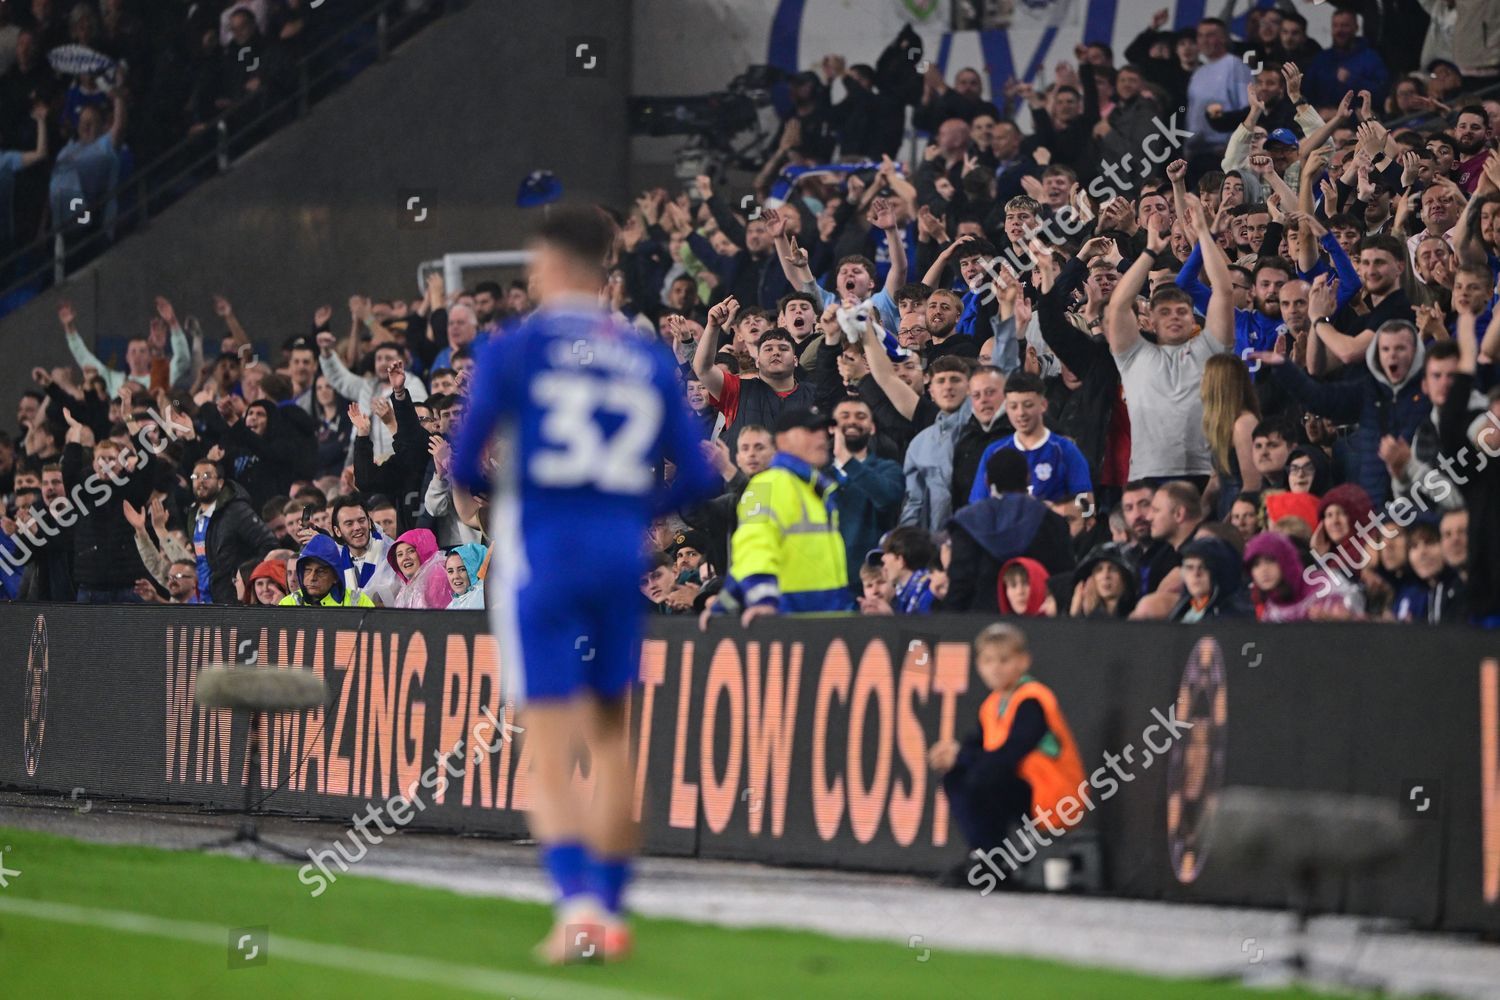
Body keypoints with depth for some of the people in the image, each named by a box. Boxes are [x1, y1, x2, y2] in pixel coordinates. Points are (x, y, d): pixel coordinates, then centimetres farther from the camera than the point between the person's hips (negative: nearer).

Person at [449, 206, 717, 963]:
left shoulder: (512, 350, -3)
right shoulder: (649, 360, 8)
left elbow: (465, 468, -6)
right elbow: (695, 478, 4)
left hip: (540, 556, -4)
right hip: (620, 557, 4)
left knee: (549, 750, -5)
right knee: (610, 735, 17)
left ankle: (577, 901, -24)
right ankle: (610, 910, 20)